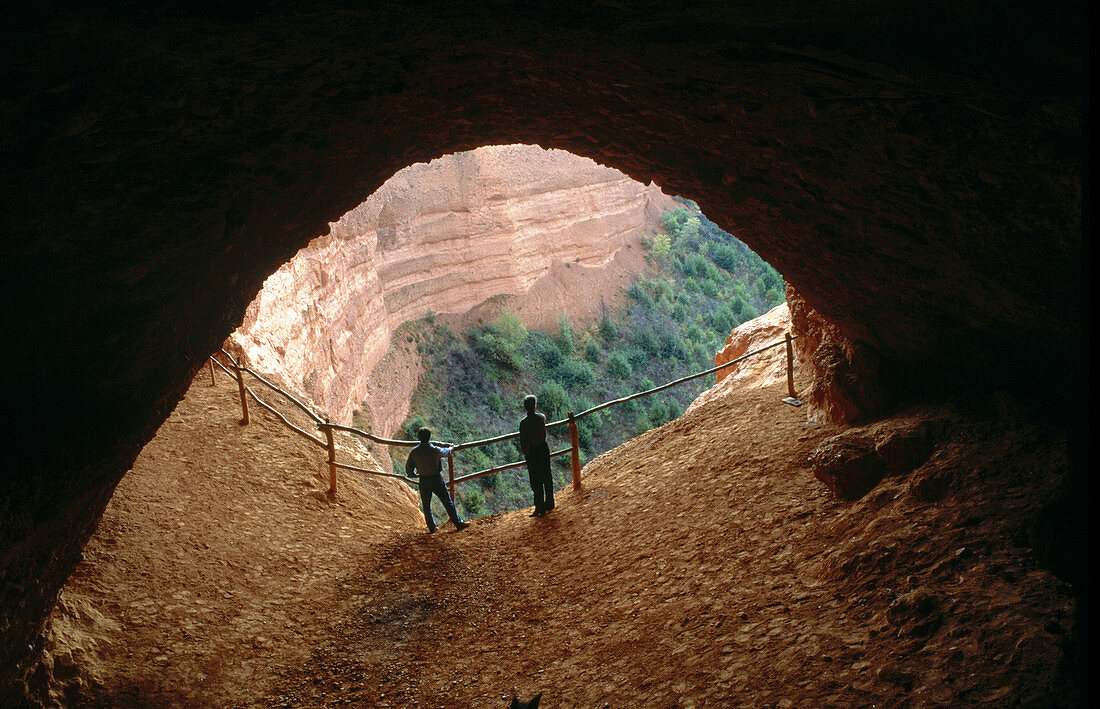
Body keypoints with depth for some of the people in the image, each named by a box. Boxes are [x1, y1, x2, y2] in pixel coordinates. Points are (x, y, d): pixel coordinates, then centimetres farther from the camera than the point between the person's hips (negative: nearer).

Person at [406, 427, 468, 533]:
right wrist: (451, 448, 31)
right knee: (448, 503, 6)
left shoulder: (414, 451, -6)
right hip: (436, 479, -2)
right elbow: (446, 452, 7)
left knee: (426, 505, 16)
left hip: (424, 481, 2)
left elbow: (408, 467, 3)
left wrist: (413, 475, 23)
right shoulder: (434, 450, -14)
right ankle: (458, 523, 9)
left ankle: (431, 528, 18)